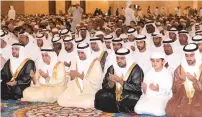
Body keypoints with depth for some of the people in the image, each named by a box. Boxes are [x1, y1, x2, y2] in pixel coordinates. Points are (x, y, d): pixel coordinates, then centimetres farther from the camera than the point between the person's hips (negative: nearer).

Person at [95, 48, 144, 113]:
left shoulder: (135, 69, -9)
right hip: (114, 97, 4)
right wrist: (111, 83, -22)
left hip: (129, 99, -3)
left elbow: (137, 88, -18)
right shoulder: (112, 68, 3)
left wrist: (121, 82, -26)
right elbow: (104, 86, 0)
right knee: (100, 95, -17)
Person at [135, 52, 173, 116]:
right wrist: (144, 88, -15)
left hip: (162, 97, -4)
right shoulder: (149, 73, 11)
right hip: (148, 96, 4)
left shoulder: (167, 74, -2)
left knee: (158, 112, -31)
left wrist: (158, 89, -30)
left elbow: (167, 91, -10)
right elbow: (145, 90, 10)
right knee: (138, 109, -21)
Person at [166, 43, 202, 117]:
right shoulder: (179, 69, 3)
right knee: (170, 109, -24)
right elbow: (174, 91, 4)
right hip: (181, 98, 2)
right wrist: (180, 81, -16)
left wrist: (194, 81, -23)